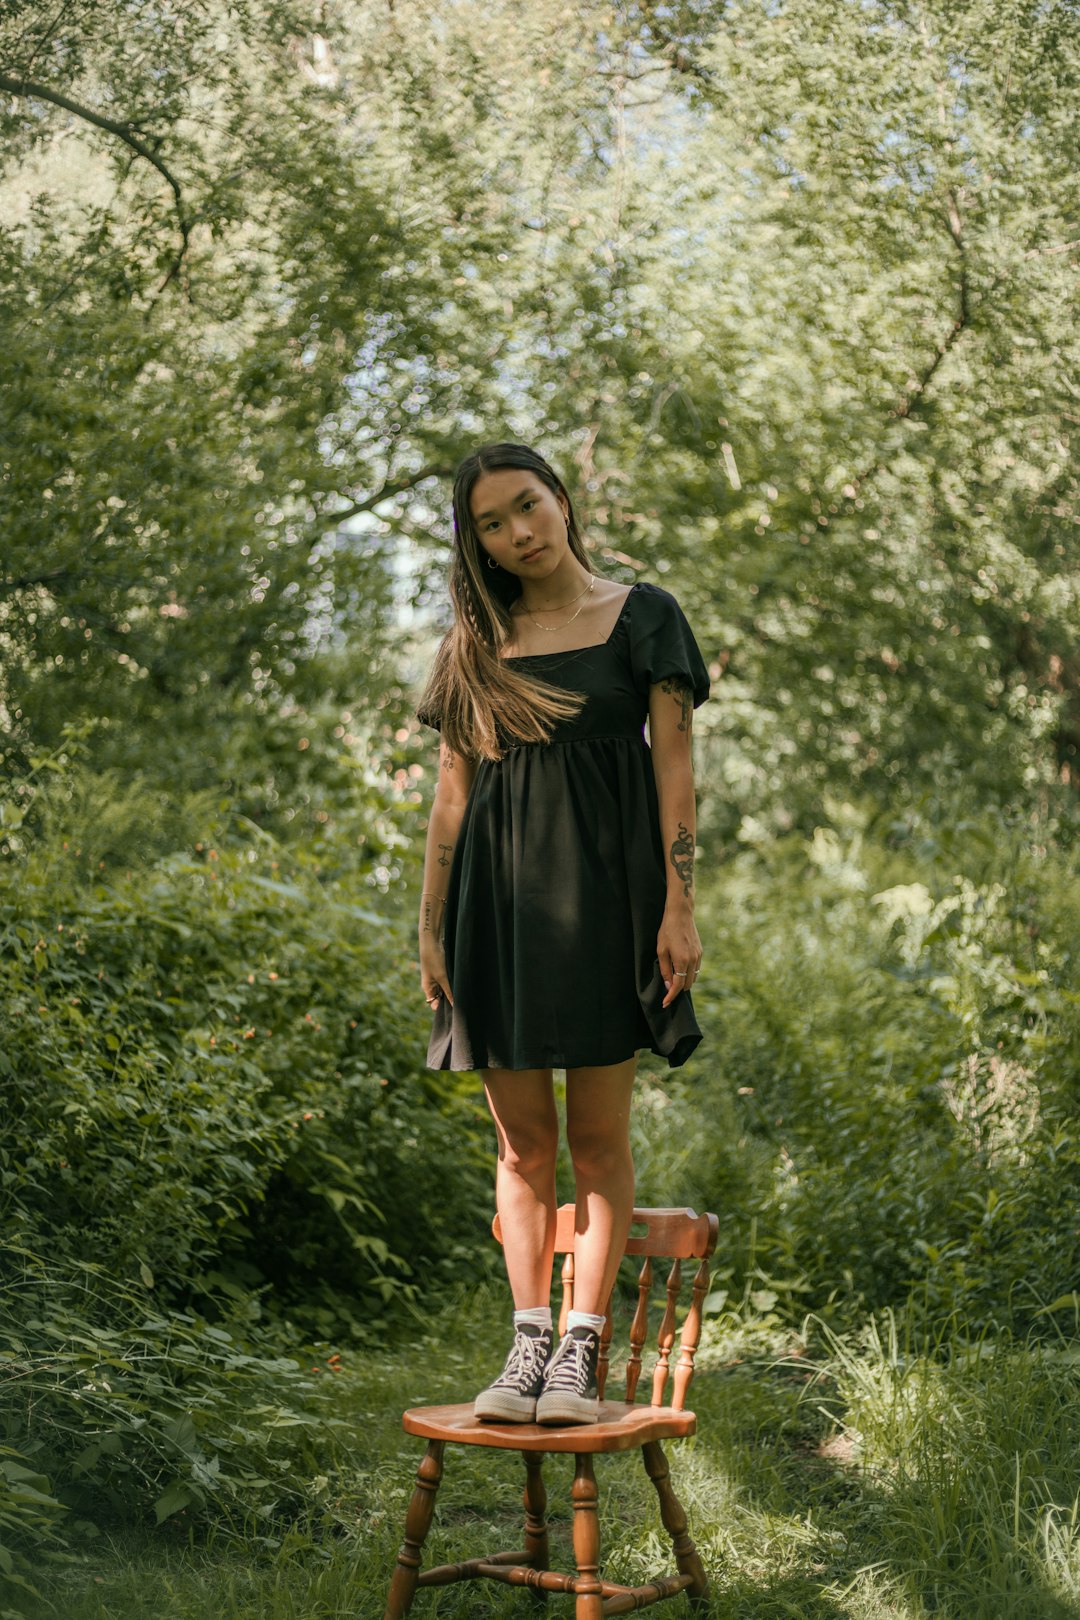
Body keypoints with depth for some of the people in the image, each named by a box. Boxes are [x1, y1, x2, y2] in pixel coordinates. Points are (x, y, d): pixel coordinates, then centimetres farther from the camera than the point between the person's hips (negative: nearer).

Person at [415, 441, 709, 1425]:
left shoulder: (641, 616, 5)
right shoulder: (474, 646, 13)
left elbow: (675, 767, -1)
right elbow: (453, 795, 13)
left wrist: (679, 905, -9)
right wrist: (430, 927, 8)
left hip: (603, 887, -3)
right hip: (499, 899, 3)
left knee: (597, 1136, -1)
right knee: (522, 1141, 4)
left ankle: (582, 1348, 3)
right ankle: (527, 1344, 9)